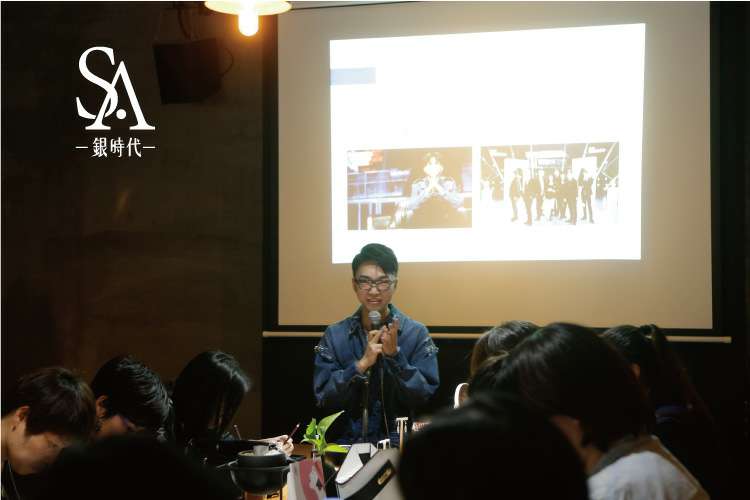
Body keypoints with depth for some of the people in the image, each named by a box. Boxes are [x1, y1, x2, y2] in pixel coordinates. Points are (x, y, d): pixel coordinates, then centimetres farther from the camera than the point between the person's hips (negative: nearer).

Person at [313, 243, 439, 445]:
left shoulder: (417, 334, 1)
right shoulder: (334, 335, 4)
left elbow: (425, 398, -4)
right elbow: (324, 398, -2)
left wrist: (395, 355, -15)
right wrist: (362, 364, -14)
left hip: (401, 442, 0)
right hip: (349, 441, 1)